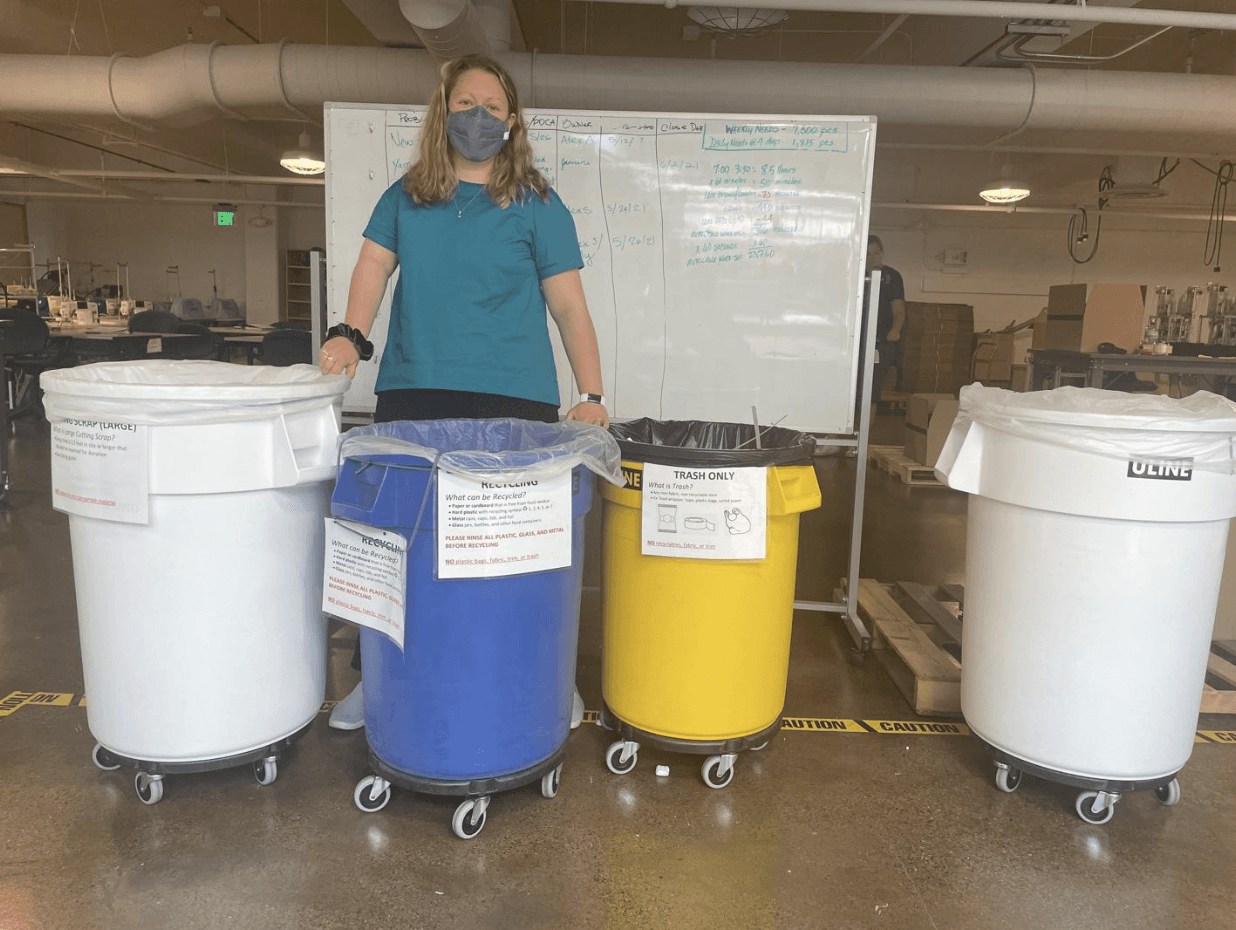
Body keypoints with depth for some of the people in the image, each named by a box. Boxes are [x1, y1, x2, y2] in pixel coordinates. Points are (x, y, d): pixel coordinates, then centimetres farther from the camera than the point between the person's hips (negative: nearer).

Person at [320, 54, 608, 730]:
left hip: (511, 398, -3)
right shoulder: (405, 196, 17)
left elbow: (569, 306, 3)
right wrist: (351, 333, -14)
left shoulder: (536, 204, 7)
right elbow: (373, 265, 7)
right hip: (411, 394, 3)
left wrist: (592, 396, -5)